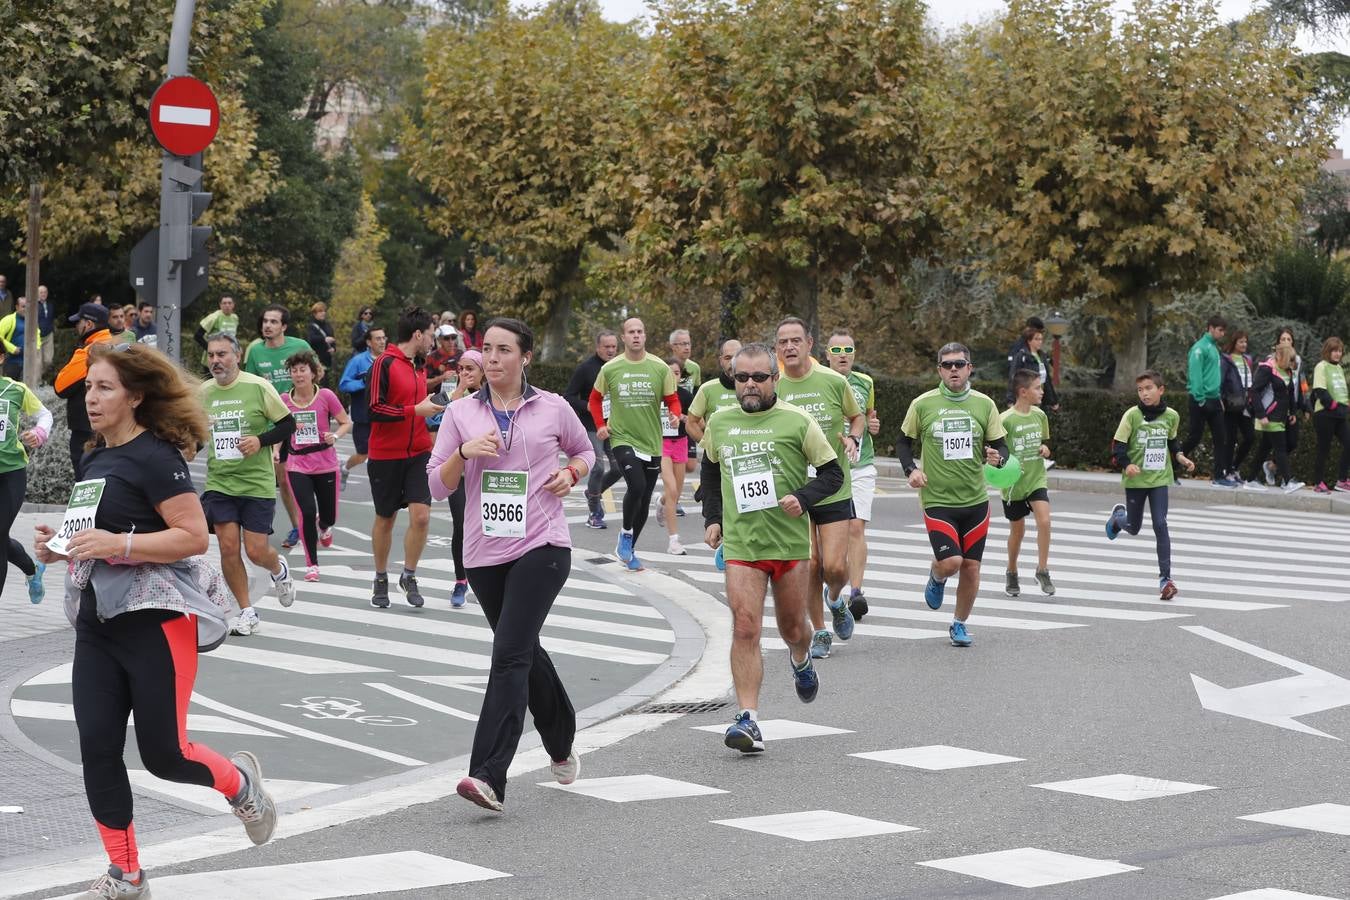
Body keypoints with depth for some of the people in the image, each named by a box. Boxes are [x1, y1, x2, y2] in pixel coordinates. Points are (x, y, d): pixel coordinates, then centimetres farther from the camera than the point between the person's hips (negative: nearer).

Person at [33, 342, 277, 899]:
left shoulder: (155, 456, -12)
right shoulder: (96, 458, 13)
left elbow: (194, 537, -18)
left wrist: (117, 544, -25)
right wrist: (65, 548, 7)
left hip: (155, 622, -8)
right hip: (98, 622, 8)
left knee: (163, 755, -2)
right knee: (97, 750, 1)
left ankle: (239, 781, 29)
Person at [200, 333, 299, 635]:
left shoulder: (258, 387, -8)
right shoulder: (203, 392, 4)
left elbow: (288, 424, -2)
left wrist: (260, 440, -17)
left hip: (257, 483, -3)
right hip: (218, 483, 3)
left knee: (256, 551, -4)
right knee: (228, 546, -6)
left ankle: (279, 568, 33)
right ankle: (247, 613, 9)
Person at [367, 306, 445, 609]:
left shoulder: (420, 365, 10)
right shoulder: (385, 363, -12)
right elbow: (375, 410, -18)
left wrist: (433, 405, 7)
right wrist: (416, 410, -21)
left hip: (418, 453, 5)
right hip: (386, 456, -5)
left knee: (421, 516, -9)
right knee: (385, 519, 8)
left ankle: (409, 576, 9)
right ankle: (381, 580, 25)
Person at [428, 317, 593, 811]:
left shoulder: (553, 409, 3)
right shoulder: (461, 412, 6)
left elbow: (583, 449, 21)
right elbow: (437, 485, 5)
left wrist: (570, 474, 0)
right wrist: (464, 453, -13)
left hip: (542, 546, -4)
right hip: (485, 552, 4)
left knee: (509, 654, -17)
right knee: (526, 652, 16)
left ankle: (488, 776, -23)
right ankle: (562, 746, 40)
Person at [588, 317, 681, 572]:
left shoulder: (660, 368, -1)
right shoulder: (610, 369, -1)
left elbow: (672, 400, 6)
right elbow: (595, 398, 13)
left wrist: (675, 414, -15)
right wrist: (600, 425, 1)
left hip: (652, 443, 3)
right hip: (622, 439, -3)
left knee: (645, 499, 9)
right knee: (636, 486, -24)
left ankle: (630, 549, 25)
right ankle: (626, 534, 1)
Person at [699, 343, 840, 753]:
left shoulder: (797, 421, -4)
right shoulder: (719, 423, 6)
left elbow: (833, 472, 1)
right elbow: (710, 470, 25)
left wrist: (803, 497, -16)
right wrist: (712, 518, 15)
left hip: (790, 542, -1)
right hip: (740, 545, 1)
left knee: (792, 627, 13)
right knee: (745, 628, -12)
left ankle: (801, 662, 50)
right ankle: (748, 719, -12)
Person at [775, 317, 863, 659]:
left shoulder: (833, 381, -4)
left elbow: (857, 416, 13)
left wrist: (853, 438, -7)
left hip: (834, 487, -1)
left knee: (835, 567, -7)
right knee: (809, 566, 1)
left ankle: (836, 599, 29)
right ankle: (820, 632, 20)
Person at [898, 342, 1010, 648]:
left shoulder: (984, 404, 2)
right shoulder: (922, 404, -2)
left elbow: (1000, 445, 8)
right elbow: (903, 442, 10)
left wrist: (997, 457, -15)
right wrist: (910, 469, -6)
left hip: (975, 499, 2)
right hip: (937, 499, -2)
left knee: (971, 567, 4)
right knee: (951, 561, -17)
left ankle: (960, 624, 26)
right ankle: (937, 577, 21)